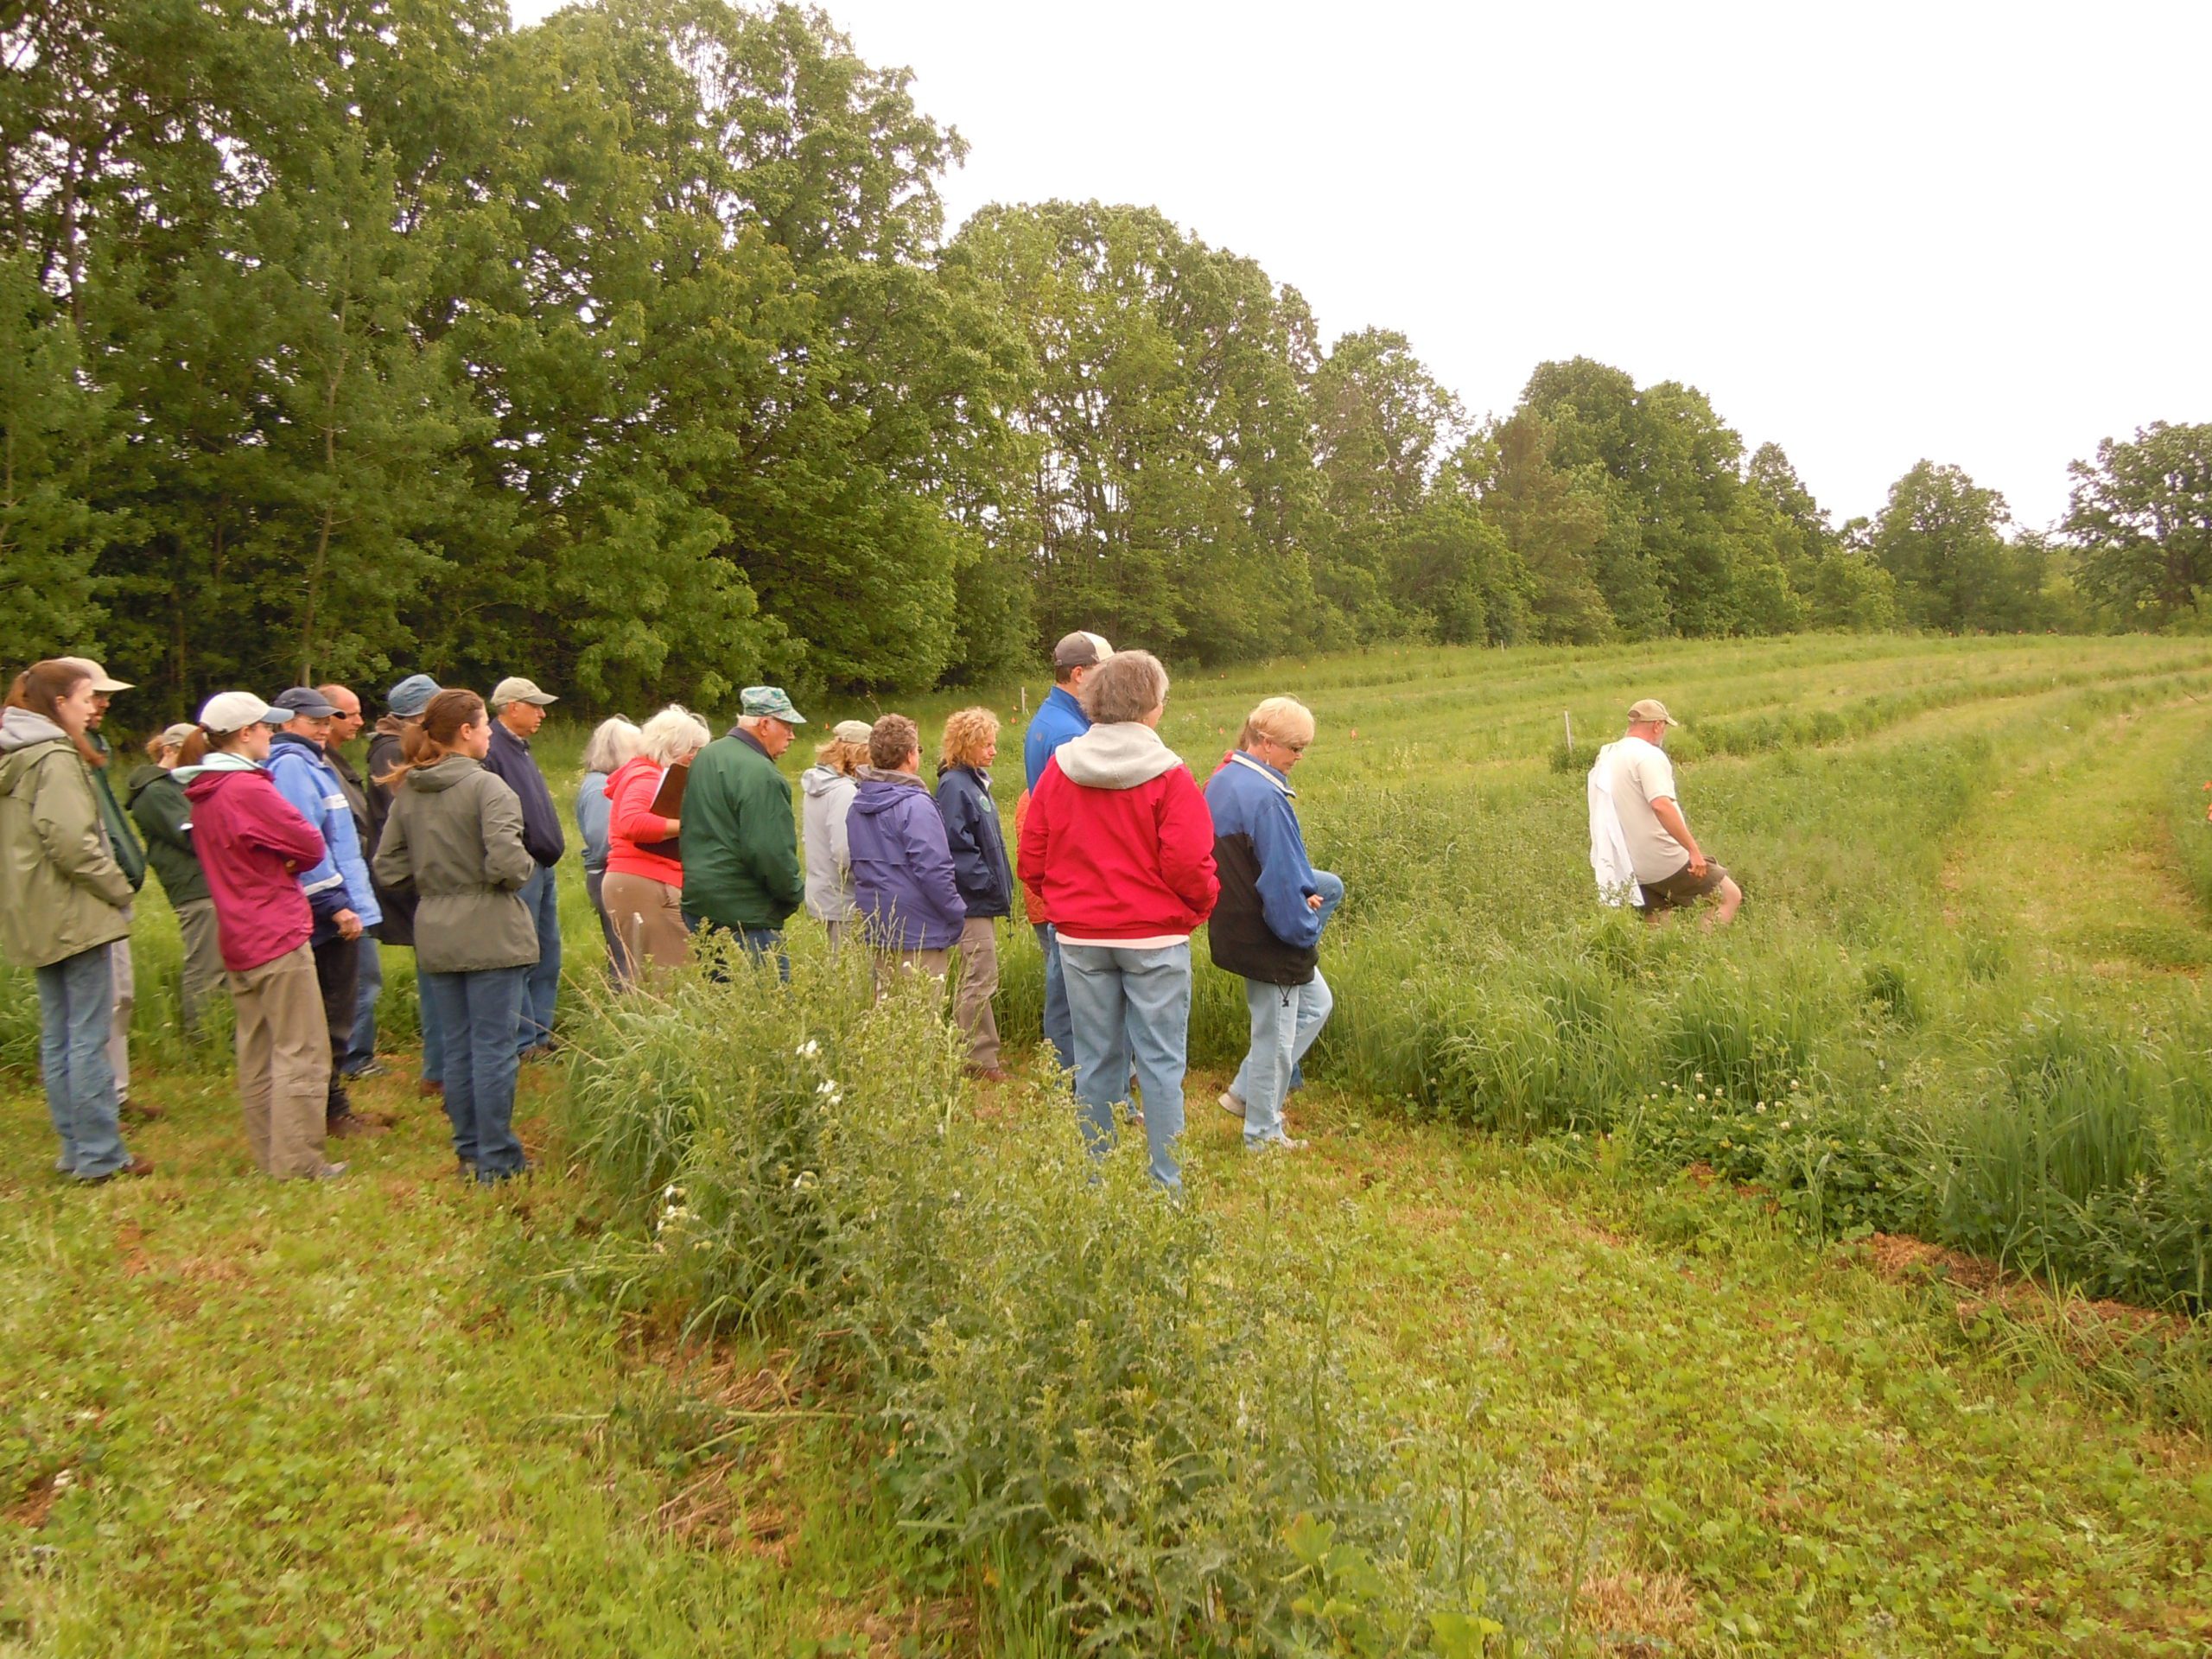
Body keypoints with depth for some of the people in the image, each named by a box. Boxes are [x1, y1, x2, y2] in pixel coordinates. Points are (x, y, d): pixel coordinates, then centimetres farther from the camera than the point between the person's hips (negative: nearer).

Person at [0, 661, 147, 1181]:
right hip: (75, 914, -9)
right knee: (88, 1036, -5)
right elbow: (70, 841, -23)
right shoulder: (56, 757, -15)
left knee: (57, 1036, 13)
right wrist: (119, 890, -11)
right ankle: (100, 1155, -1)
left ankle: (75, 1147, 20)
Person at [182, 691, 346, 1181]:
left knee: (256, 1055, 14)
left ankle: (269, 1156, 21)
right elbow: (312, 846, -14)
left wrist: (272, 865, -2)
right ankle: (298, 1164, -1)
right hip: (278, 936, -9)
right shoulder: (247, 787, -17)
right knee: (302, 1054, -3)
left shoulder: (202, 792, 10)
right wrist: (287, 863, 4)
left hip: (239, 939, 9)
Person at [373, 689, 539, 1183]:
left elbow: (388, 867, 7)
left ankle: (468, 1151, 25)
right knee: (494, 1048, 1)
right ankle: (496, 1160, 7)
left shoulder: (406, 791, 6)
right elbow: (507, 861, -24)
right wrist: (528, 870, -4)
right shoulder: (486, 786, -14)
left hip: (435, 936, 6)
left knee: (457, 1047, 15)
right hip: (490, 934, -6)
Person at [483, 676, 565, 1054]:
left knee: (548, 957, 14)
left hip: (542, 867, 10)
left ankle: (542, 1034, 23)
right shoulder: (491, 751, -14)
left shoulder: (520, 749, 18)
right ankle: (523, 1043, 4)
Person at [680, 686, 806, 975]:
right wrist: (796, 891, -6)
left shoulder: (705, 757, 12)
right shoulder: (760, 774, -18)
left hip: (696, 899, 10)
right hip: (744, 912, -10)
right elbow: (770, 852, -21)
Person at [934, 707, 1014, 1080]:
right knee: (982, 980, -6)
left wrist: (1000, 885, 14)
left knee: (974, 979, 15)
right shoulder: (954, 785, -14)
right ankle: (982, 1059, 1)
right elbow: (955, 845, -21)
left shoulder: (975, 782, 15)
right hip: (973, 899, -10)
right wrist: (986, 883, -18)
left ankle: (966, 1050, 24)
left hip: (983, 899, 10)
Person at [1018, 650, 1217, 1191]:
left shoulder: (1058, 769, 1)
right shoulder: (1167, 776, -11)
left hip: (1079, 939, 4)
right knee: (1160, 1063, 4)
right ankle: (1165, 1184, 9)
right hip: (1155, 937, -4)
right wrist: (1203, 905, 6)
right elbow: (1188, 865, -14)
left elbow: (1031, 861, 4)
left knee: (1096, 1061, 12)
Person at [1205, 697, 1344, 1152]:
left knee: (1315, 1003, 24)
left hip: (1235, 926, 10)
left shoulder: (1221, 781, 6)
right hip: (1268, 940, -10)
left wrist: (1304, 893, 8)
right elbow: (1281, 877, -24)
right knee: (1275, 1033, 6)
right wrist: (1305, 930, -9)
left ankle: (1245, 1093, 26)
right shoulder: (1264, 796, -25)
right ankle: (1264, 1135, 22)